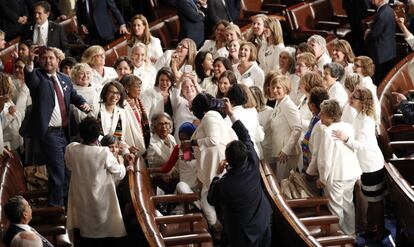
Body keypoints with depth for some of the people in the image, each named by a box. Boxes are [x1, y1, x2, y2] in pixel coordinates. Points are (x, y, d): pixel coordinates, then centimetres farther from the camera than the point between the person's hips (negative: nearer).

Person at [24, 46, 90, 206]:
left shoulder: (64, 79, 14)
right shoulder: (38, 76, -5)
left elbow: (74, 96, 18)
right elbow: (30, 80, -27)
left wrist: (83, 103, -5)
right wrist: (30, 62, -45)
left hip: (65, 132, 7)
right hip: (49, 133, -7)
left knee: (68, 170, 16)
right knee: (58, 172, -7)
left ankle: (66, 203, 31)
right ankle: (56, 207, 3)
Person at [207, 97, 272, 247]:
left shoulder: (223, 185, -33)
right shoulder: (253, 165, -21)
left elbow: (212, 200, -9)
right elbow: (246, 137, -5)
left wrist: (218, 174, -4)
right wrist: (232, 114, 0)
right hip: (263, 224, 4)